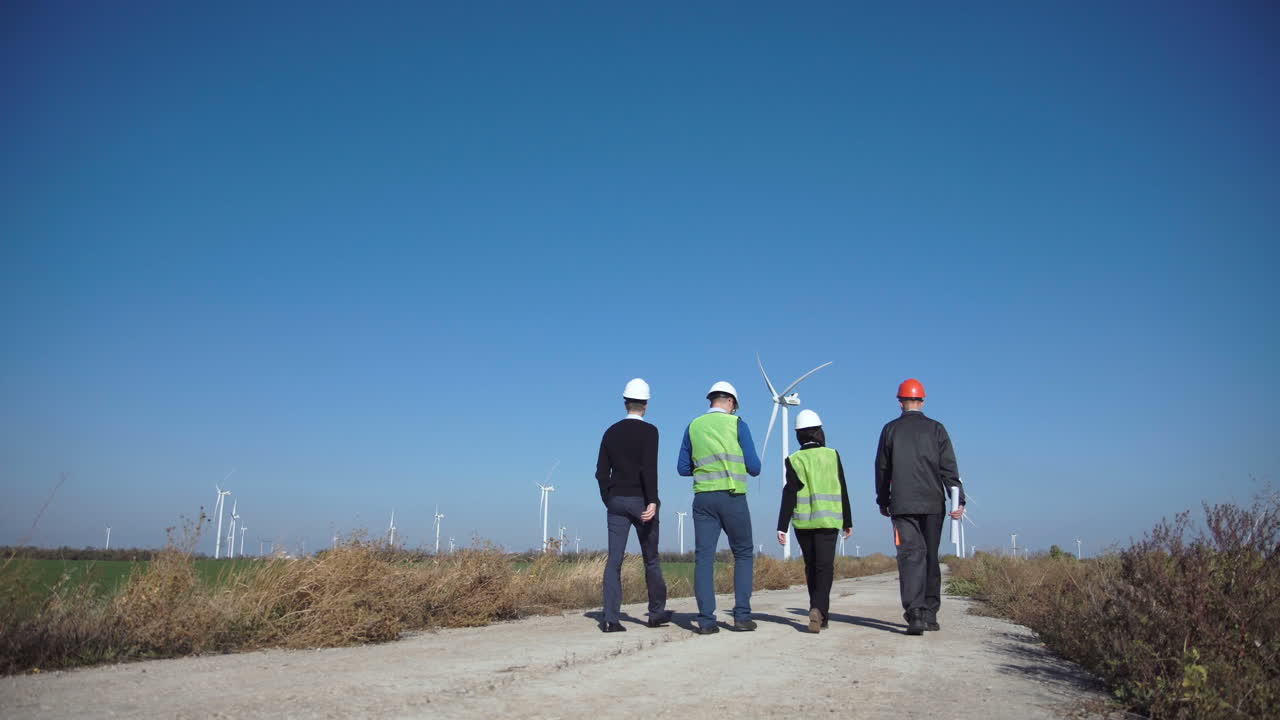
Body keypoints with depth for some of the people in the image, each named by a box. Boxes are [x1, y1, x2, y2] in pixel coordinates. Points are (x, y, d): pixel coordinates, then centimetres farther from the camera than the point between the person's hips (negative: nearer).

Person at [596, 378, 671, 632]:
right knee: (651, 559, 11)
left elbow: (602, 472, 8)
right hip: (641, 501, -3)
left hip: (616, 501, 4)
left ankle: (610, 619, -7)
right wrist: (653, 501, -21)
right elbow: (649, 468, -19)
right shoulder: (649, 431, -7)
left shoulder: (611, 432, 8)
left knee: (614, 560, 0)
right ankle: (656, 613, 22)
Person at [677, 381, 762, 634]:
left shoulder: (693, 427, 10)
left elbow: (683, 468, 12)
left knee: (704, 558, 2)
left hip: (703, 499, 3)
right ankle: (742, 615, 5)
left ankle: (706, 620, -3)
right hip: (733, 498, -2)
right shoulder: (737, 424, 1)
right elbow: (754, 467, -1)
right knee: (743, 555, 11)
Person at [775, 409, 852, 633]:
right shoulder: (832, 455, 2)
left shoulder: (794, 460, 0)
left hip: (803, 522, 1)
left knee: (811, 567, 14)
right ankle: (818, 609, -24)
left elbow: (789, 494, -6)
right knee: (825, 567, -3)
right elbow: (842, 491, 4)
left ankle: (820, 613, 20)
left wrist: (782, 527, -5)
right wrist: (848, 521, 12)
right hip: (828, 520, -1)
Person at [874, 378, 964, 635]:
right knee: (930, 557, 12)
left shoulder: (890, 430, 4)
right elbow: (949, 468, -3)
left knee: (911, 556, -6)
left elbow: (882, 469, 8)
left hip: (902, 505, -1)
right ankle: (930, 615, 17)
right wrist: (958, 500, -5)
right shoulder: (936, 429, 4)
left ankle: (915, 614, -20)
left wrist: (883, 501, 19)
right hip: (933, 503, 1)